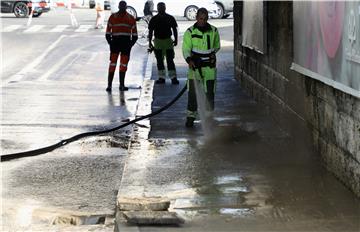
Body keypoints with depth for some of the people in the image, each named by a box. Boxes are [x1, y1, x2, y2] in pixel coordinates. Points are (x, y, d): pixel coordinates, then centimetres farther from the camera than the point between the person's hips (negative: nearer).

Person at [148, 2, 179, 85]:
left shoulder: (170, 18, 2)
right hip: (158, 41, 2)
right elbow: (150, 31, 7)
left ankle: (173, 78, -7)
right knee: (159, 61, 6)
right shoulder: (154, 19, 4)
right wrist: (150, 42, 1)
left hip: (168, 40, -2)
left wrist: (175, 40, -1)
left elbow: (174, 29, 7)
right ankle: (161, 78, 12)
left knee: (170, 60, -6)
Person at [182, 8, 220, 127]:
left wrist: (212, 54, 2)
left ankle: (209, 116, 14)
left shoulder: (214, 31, 3)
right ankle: (191, 116, 6)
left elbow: (217, 46, 20)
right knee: (192, 92, -3)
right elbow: (186, 49, -9)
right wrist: (189, 60, -27)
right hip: (194, 66, -2)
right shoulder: (190, 32, -5)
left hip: (209, 67, 2)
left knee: (209, 93, 3)